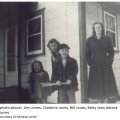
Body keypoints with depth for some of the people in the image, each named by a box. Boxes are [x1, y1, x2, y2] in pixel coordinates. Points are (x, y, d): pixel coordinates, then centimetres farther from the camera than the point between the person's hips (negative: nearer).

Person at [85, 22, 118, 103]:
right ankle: (99, 102, 4)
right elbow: (87, 54, 4)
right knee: (97, 85, -2)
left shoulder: (107, 39, 8)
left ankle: (105, 102, 7)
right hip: (95, 66, -1)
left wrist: (109, 62, -6)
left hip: (106, 65, 1)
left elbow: (111, 52, 6)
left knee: (106, 84, 0)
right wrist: (90, 63, -8)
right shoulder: (90, 40, 6)